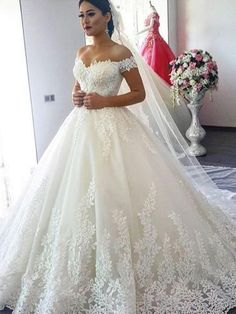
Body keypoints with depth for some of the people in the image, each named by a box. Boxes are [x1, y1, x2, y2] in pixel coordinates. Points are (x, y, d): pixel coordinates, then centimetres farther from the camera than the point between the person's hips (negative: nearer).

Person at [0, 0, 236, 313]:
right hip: (81, 128, 7)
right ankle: (84, 264, 26)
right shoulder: (81, 53, 13)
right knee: (75, 192, 8)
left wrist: (105, 101, -15)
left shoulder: (121, 52, -6)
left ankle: (119, 269, 12)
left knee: (113, 193, -6)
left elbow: (140, 93, -5)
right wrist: (76, 97, -1)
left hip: (112, 128, -7)